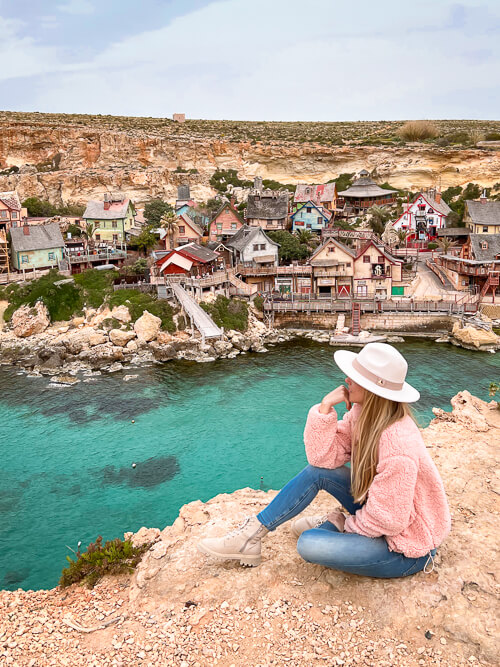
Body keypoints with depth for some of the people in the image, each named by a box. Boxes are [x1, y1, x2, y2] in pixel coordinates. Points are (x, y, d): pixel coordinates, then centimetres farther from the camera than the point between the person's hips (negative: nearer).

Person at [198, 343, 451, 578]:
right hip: (382, 509, 8)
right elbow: (323, 457, -9)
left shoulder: (397, 444, -34)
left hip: (406, 545, -8)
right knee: (317, 471, -6)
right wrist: (325, 407, -21)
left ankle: (337, 525, 7)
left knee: (309, 545, -25)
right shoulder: (364, 412, -8)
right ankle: (253, 532, 3)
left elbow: (386, 520, -26)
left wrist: (348, 525, -8)